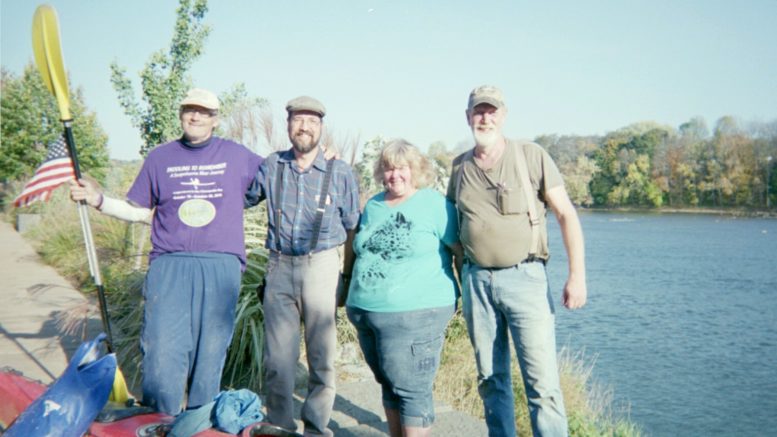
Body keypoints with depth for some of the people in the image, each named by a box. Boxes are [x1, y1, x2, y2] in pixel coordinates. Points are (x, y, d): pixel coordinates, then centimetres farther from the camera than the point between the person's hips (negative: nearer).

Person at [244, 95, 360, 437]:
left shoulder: (340, 173, 1)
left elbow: (352, 227, 6)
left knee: (322, 355, 6)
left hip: (321, 267, -2)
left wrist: (349, 278, 4)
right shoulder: (272, 166, 6)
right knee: (277, 356, 7)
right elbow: (242, 198, 23)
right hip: (280, 267, 2)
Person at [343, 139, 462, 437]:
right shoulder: (373, 206, 14)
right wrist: (355, 300, 22)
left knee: (411, 390, -2)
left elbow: (461, 250, -4)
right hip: (364, 312, 7)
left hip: (414, 315, -6)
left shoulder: (435, 204, -6)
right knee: (389, 386, 16)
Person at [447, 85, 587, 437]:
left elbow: (566, 214, -4)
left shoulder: (532, 156, -3)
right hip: (476, 280, 4)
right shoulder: (460, 166, 10)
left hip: (524, 277, -4)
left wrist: (577, 275, -11)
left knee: (542, 381, -5)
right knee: (491, 378, 12)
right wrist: (459, 276, 14)